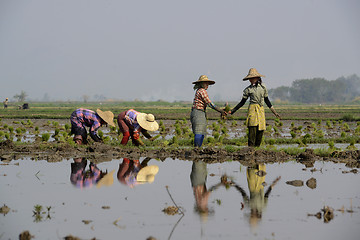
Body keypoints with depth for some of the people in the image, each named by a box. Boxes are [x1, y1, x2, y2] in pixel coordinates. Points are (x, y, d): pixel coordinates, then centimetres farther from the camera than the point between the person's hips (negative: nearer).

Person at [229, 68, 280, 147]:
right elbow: (242, 102, 7)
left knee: (260, 131, 0)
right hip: (253, 110, -3)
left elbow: (267, 101, 19)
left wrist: (274, 112, 21)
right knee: (252, 130, -12)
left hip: (261, 111, 3)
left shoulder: (263, 87, 10)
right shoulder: (248, 89, 3)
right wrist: (232, 111, 1)